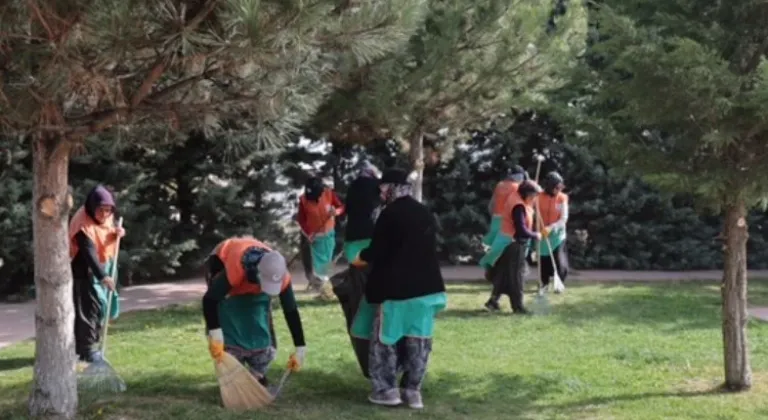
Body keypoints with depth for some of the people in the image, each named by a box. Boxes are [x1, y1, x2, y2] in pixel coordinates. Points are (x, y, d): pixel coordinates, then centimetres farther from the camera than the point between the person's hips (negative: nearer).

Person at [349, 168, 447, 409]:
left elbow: (376, 252, -12)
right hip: (425, 286, 7)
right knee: (418, 340, 9)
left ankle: (387, 389, 6)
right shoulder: (425, 213, 10)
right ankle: (413, 390, 12)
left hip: (394, 288, -7)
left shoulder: (390, 214, -13)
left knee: (385, 337, 4)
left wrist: (360, 260, 7)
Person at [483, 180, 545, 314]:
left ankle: (493, 301, 19)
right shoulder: (519, 207, -24)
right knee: (517, 275, -1)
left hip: (510, 243, 10)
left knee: (504, 274, 15)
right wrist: (535, 235, -14)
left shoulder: (516, 199, 7)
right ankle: (517, 306, 6)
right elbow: (521, 231, -27)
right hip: (514, 244, -10)